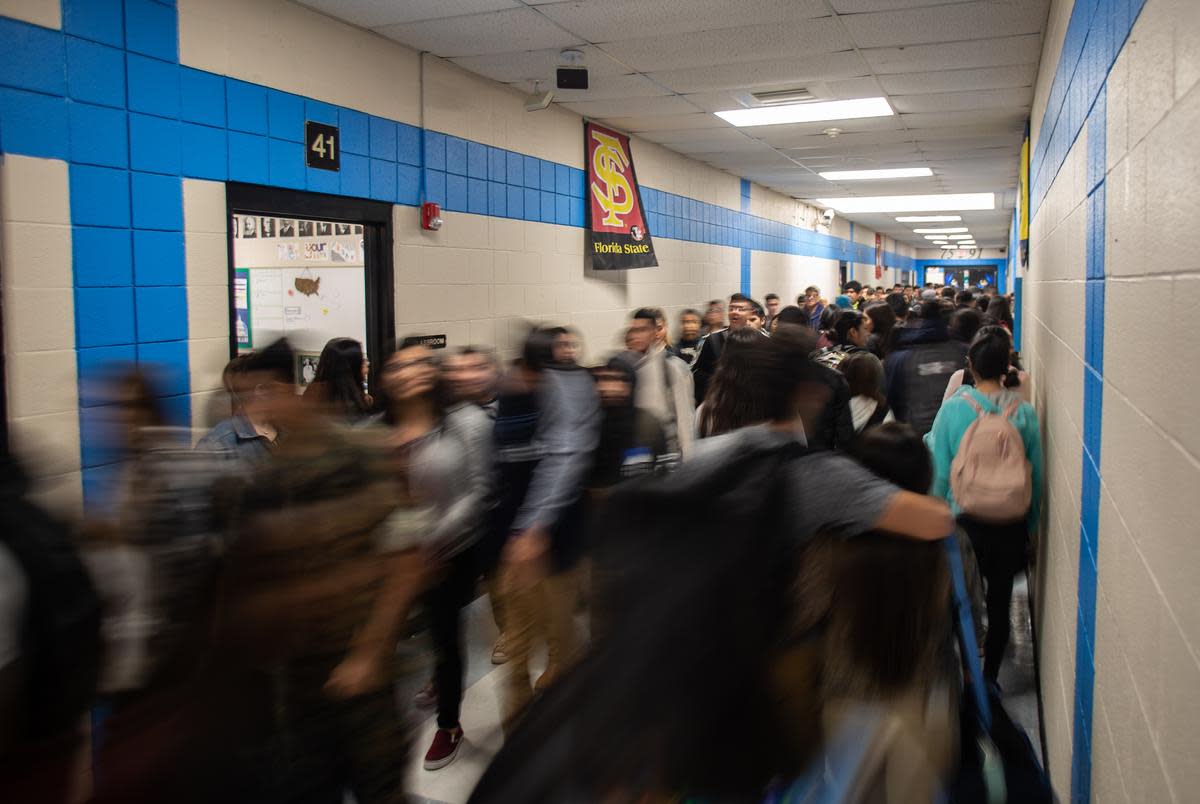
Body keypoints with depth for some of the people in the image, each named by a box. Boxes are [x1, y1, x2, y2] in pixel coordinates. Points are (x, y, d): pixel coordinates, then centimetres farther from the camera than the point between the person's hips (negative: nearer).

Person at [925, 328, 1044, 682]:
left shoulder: (953, 408, -12)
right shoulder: (1025, 413, -7)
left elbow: (939, 471, -9)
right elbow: (1037, 474, -1)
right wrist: (1029, 525, 12)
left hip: (964, 520, -1)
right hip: (1011, 525, 1)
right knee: (1000, 601, 14)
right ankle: (990, 677, 25)